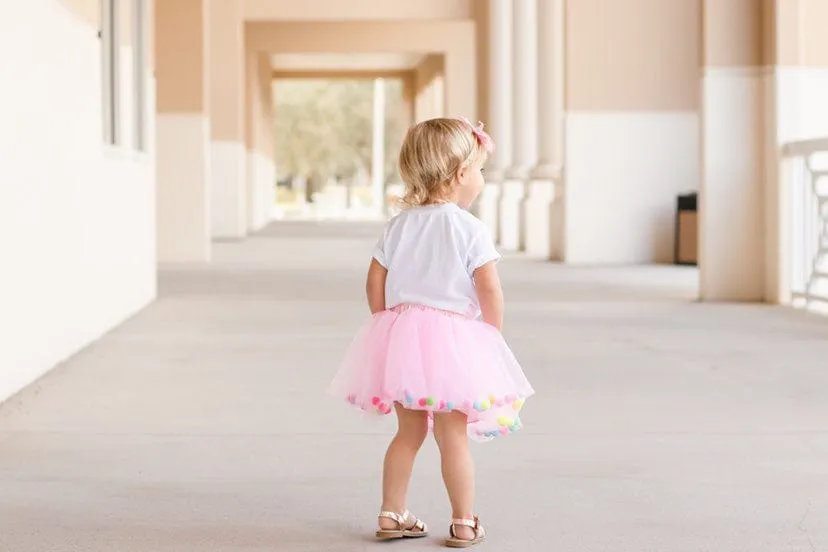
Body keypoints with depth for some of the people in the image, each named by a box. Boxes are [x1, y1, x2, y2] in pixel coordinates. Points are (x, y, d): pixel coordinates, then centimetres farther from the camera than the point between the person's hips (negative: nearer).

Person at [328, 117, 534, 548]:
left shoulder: (399, 225, 6)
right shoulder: (469, 229, -10)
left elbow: (375, 283, 8)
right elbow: (489, 290, -12)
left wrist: (389, 326, 19)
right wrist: (493, 338, 1)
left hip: (402, 335, 5)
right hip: (453, 341, -5)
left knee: (409, 432, 16)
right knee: (453, 437, 2)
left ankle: (392, 516, 21)